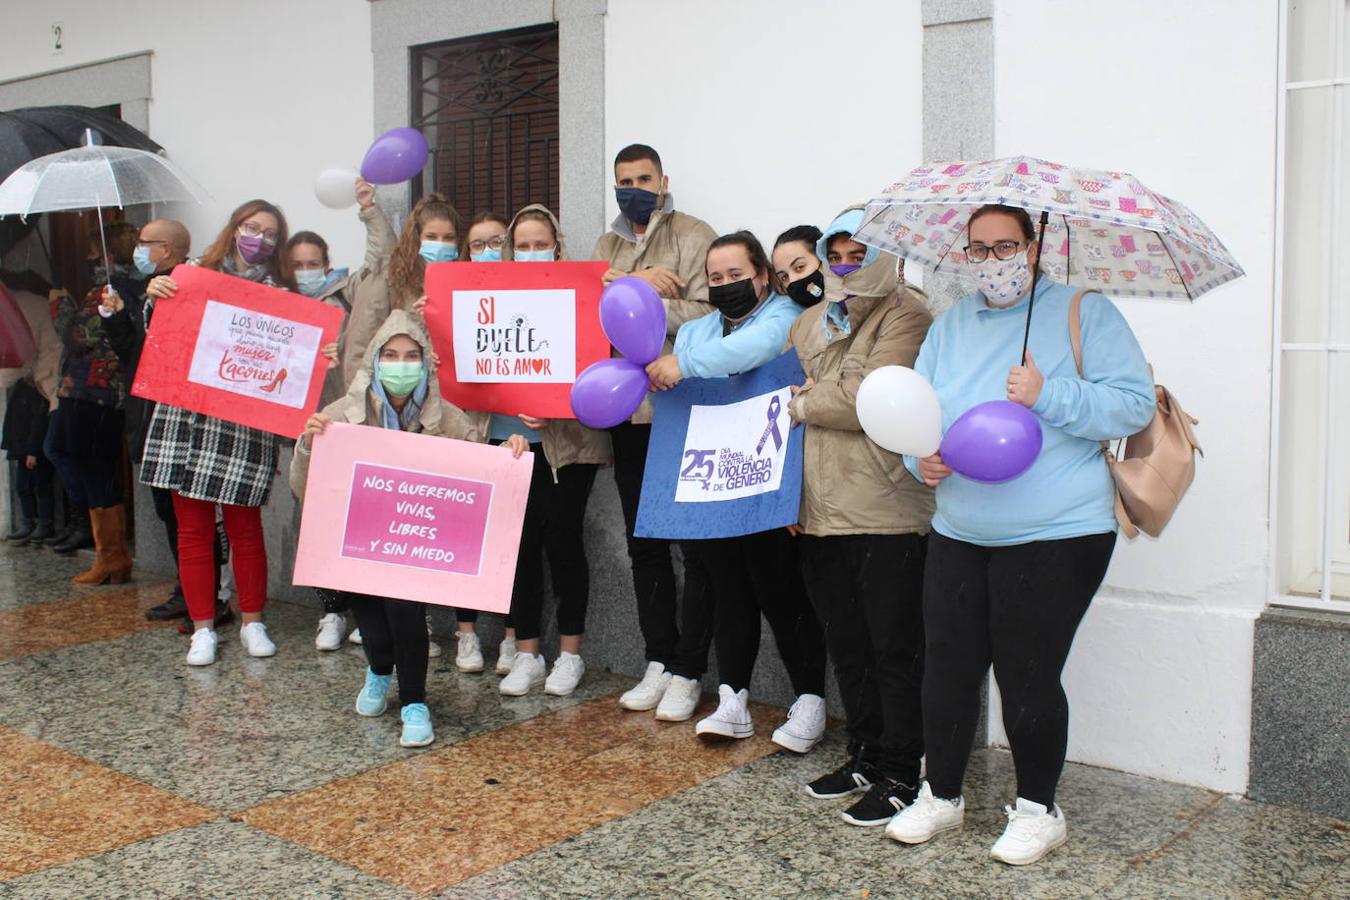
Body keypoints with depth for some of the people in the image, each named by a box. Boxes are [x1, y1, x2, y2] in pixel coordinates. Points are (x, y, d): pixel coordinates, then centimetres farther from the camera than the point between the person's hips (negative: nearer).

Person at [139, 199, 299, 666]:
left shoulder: (279, 292, 6)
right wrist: (155, 298, -8)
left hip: (244, 420, -2)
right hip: (185, 413, 2)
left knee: (244, 525, 4)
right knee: (193, 527, 5)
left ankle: (252, 623, 19)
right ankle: (203, 628, 15)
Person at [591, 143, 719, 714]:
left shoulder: (694, 237, -1)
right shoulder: (609, 246, 17)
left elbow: (705, 314, -14)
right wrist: (638, 282, -13)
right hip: (628, 410, 6)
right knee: (644, 541, 10)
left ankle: (690, 668, 8)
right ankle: (659, 660, 20)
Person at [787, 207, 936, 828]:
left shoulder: (906, 316, -6)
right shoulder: (809, 323, 18)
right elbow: (781, 398, 18)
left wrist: (805, 404, -4)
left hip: (887, 513, -7)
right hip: (819, 513, 8)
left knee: (894, 650, 2)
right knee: (846, 646, 17)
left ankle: (901, 775, 13)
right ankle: (866, 757, 31)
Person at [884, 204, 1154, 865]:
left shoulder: (1084, 313, -2)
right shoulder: (951, 324, 13)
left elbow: (1135, 404, -9)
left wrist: (1049, 396, -21)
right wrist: (921, 456, -5)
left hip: (1056, 536, -5)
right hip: (958, 533, 5)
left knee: (1027, 675, 1)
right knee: (947, 668, 8)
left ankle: (1038, 810, 22)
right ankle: (941, 795, 27)